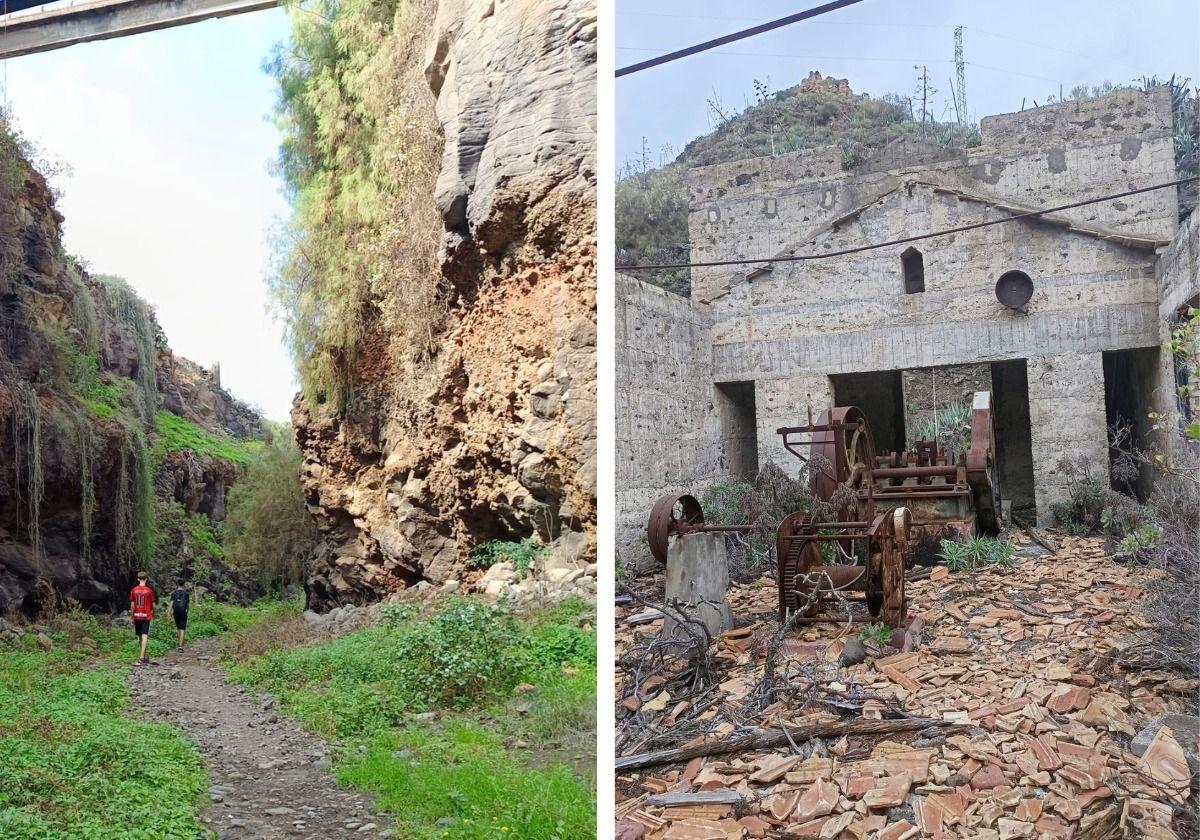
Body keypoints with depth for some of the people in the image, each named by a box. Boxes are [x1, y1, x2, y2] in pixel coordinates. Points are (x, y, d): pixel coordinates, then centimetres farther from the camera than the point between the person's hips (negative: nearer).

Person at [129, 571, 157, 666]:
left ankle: (145, 657, 22)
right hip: (146, 616, -2)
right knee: (144, 636, -6)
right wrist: (153, 612, 20)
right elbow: (153, 605, 0)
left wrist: (132, 617, 11)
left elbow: (132, 605, 2)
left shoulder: (133, 590, 0)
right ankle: (142, 657, -17)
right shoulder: (149, 591, -5)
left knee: (140, 637, 13)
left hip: (137, 616, 3)